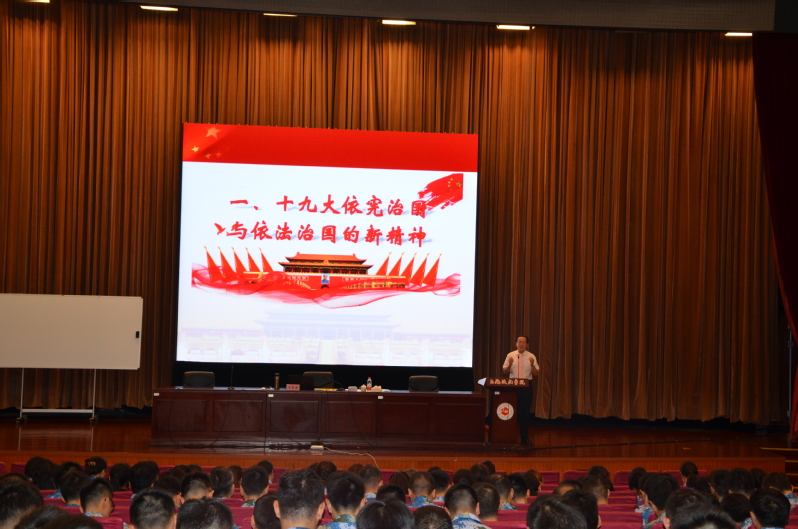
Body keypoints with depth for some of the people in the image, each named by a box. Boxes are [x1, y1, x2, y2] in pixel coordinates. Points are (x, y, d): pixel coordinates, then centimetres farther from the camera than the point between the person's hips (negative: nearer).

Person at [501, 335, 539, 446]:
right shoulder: (510, 355, 4)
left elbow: (536, 374, 0)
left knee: (525, 412, 2)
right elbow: (505, 372, 4)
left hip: (526, 385, 0)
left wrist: (532, 365, -18)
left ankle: (525, 437, 9)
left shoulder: (531, 357, 2)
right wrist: (509, 364, -15)